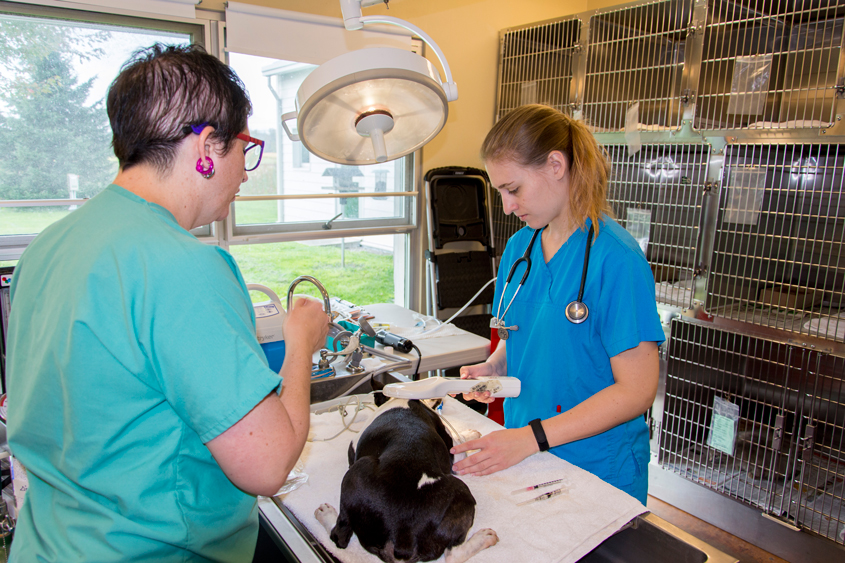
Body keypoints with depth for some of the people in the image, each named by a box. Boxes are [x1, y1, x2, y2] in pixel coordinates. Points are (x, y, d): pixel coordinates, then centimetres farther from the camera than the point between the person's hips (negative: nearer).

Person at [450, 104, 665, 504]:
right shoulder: (519, 246, 1)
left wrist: (531, 437, -25)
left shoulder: (616, 258, -20)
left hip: (598, 468, -5)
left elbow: (636, 390, -20)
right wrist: (493, 366, -8)